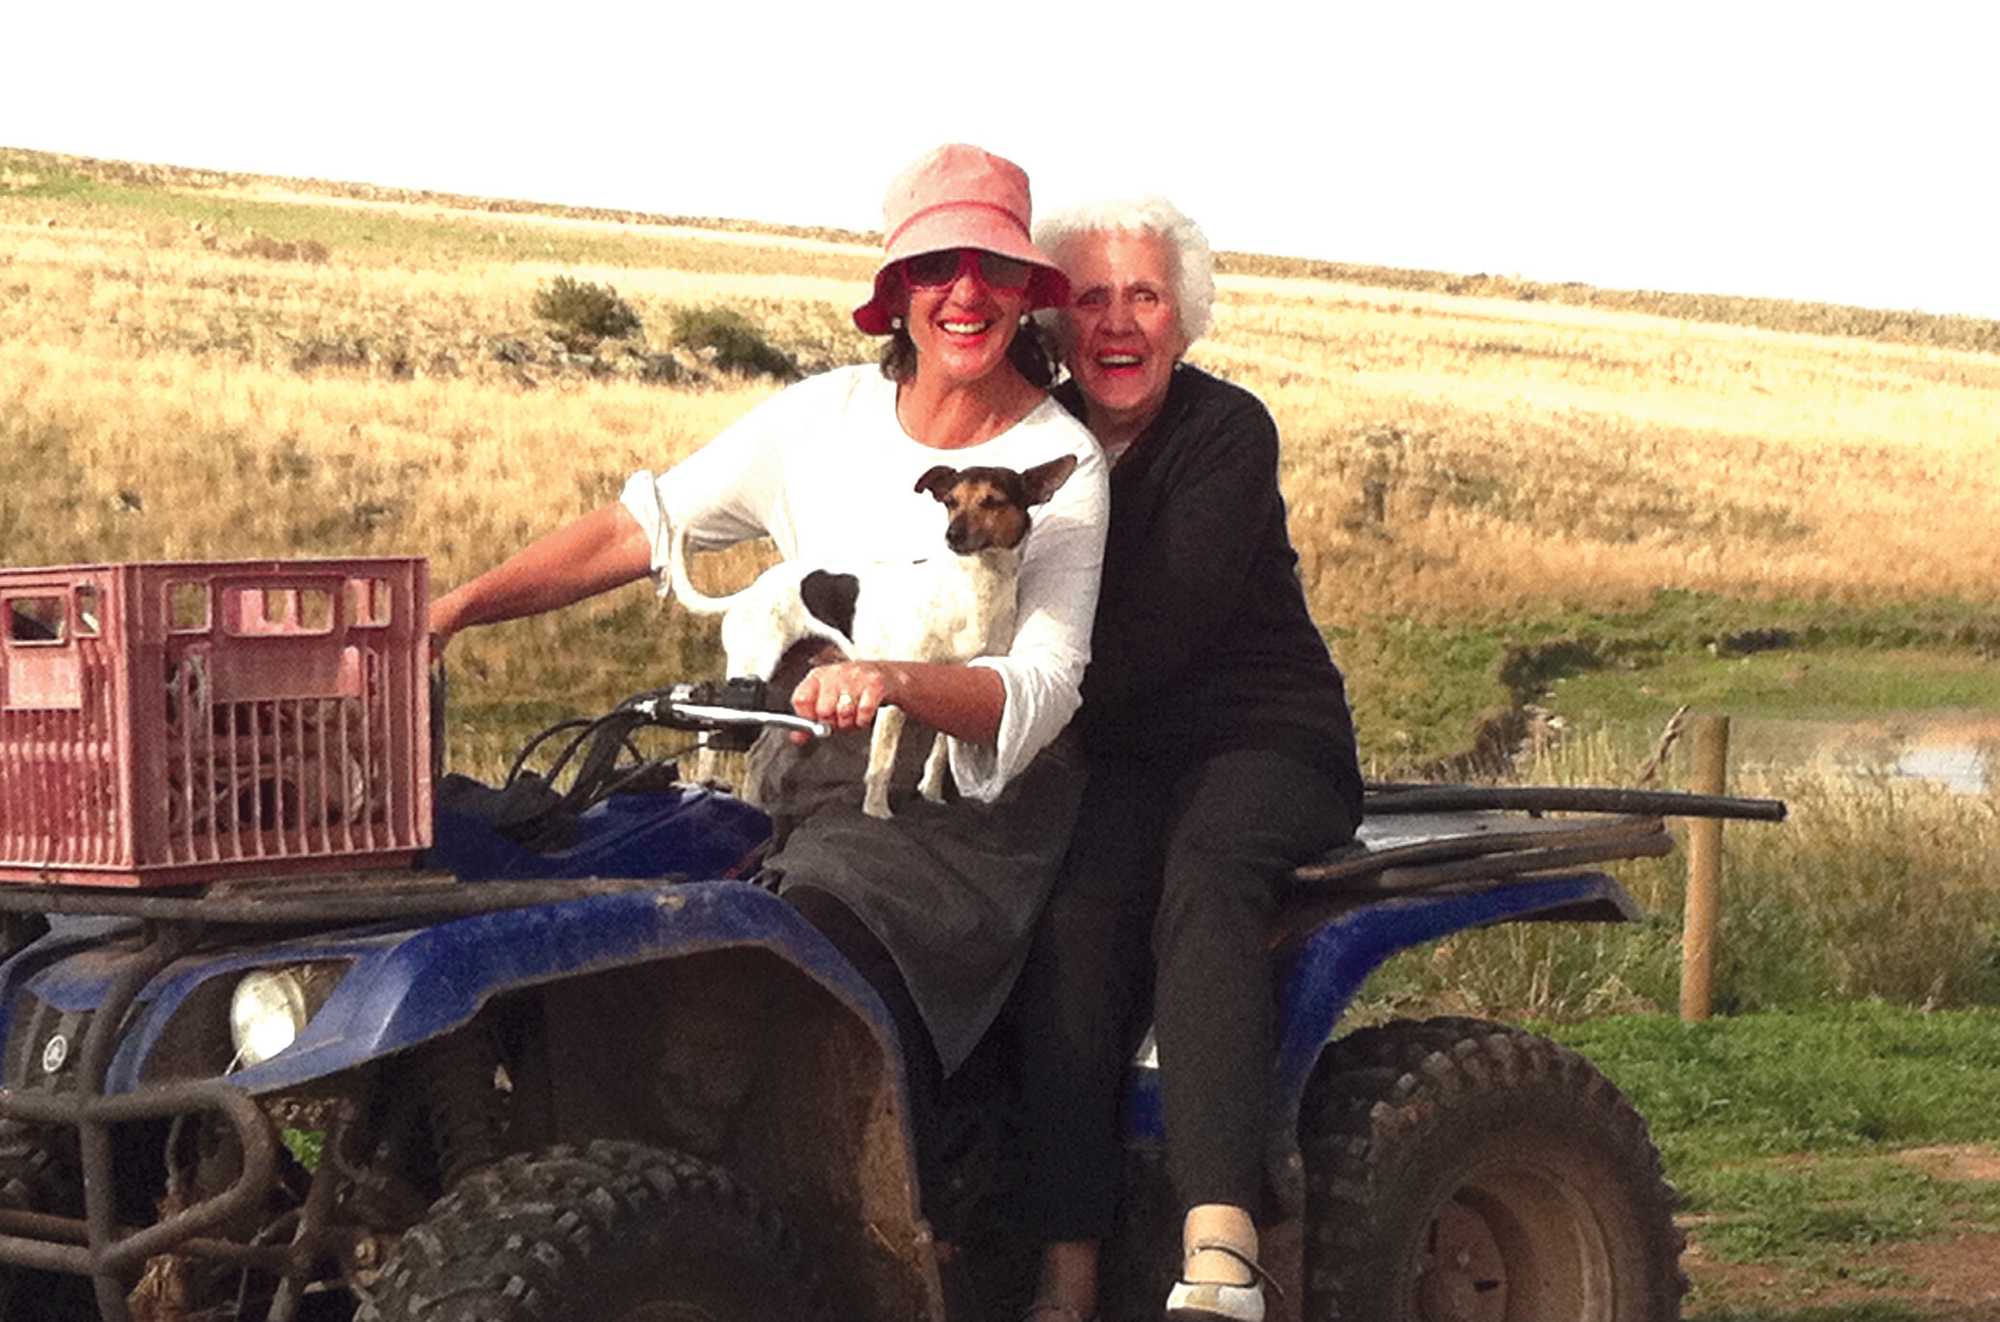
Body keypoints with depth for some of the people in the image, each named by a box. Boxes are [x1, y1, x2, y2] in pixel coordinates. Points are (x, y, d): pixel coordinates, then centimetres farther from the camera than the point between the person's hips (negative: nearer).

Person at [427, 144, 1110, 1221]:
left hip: (970, 812, -5)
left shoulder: (1061, 465, -4)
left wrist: (891, 680, -36)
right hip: (802, 791, 5)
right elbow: (642, 525, 9)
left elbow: (1041, 692, -16)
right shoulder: (827, 416, 8)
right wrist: (459, 605, -2)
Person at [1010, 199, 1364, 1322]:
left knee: (1202, 882, -36)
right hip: (1118, 761, 4)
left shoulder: (1226, 431, -6)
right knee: (1076, 913, -29)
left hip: (1264, 738, -3)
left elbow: (1170, 618, -18)